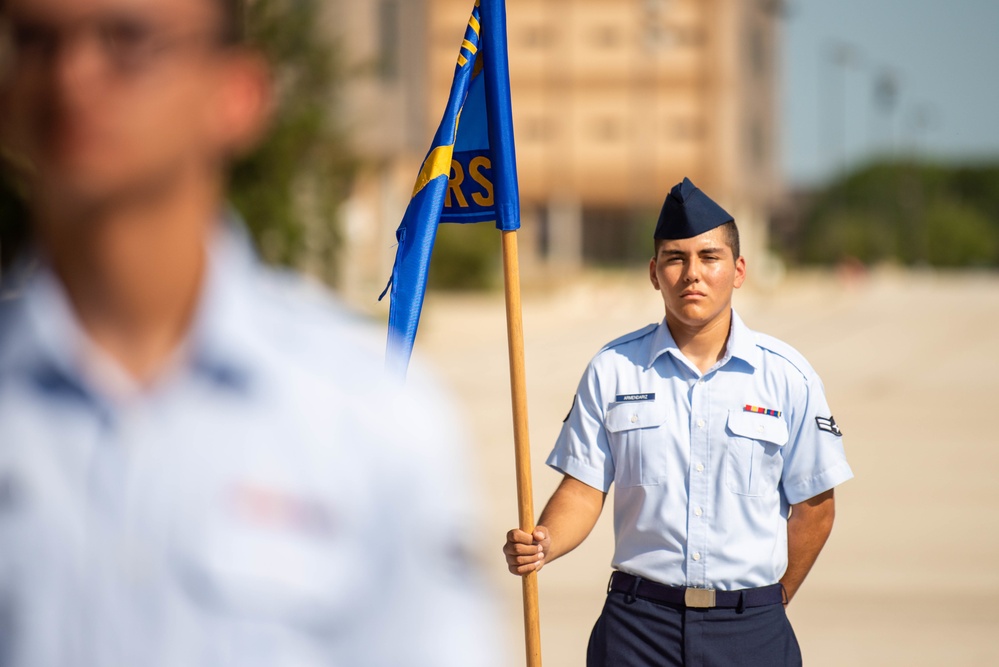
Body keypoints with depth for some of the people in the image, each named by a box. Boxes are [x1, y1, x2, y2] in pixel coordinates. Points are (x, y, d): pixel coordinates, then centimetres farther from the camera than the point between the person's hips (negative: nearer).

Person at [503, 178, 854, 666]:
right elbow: (584, 489, 1)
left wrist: (768, 606, 6)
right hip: (639, 623, 0)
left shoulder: (787, 377, 0)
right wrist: (543, 544, -18)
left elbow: (813, 507, 5)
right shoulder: (612, 370, 2)